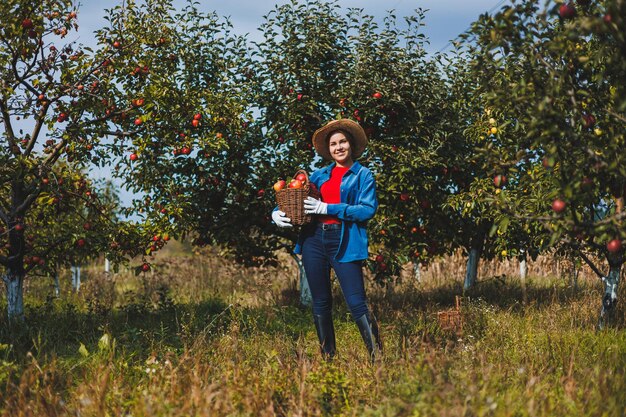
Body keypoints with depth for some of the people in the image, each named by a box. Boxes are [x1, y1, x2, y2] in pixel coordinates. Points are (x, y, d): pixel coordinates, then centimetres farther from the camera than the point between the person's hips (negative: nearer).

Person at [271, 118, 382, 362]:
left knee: (356, 303, -13)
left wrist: (327, 208, -14)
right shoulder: (320, 175, 16)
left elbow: (368, 210, -10)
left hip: (345, 243, -5)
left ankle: (377, 357, -10)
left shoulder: (363, 176, 3)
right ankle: (327, 358, 18)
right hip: (314, 239, 5)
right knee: (320, 303, 8)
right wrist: (277, 214, 1)